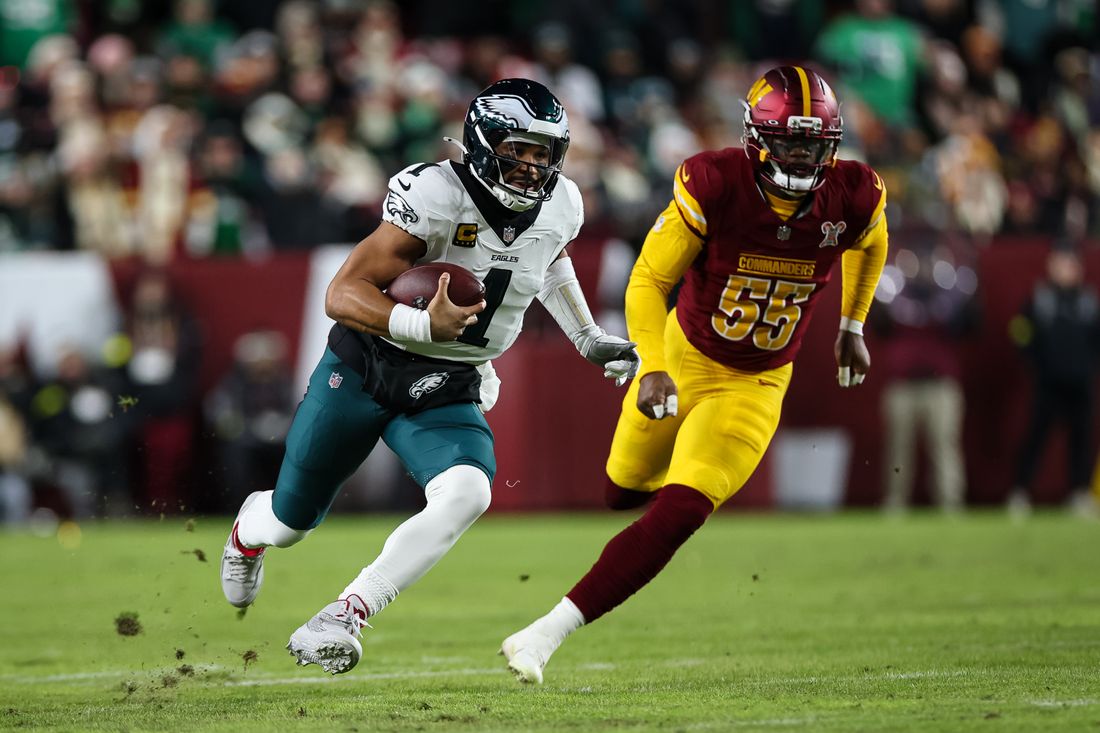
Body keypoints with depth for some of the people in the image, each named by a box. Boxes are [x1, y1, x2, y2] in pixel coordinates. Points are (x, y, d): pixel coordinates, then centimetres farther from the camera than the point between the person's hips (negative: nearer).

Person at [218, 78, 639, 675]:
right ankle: (250, 527, 52)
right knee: (289, 524, 11)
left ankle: (338, 623, -26)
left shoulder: (559, 207, -4)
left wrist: (588, 338, 18)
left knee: (466, 494, -29)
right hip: (364, 370, -4)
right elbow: (342, 295, -27)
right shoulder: (436, 196, -25)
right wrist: (426, 326, -40)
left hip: (448, 392, 4)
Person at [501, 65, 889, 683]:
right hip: (682, 356, 0)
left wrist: (852, 326, 14)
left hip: (753, 388, 0)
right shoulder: (716, 185, -26)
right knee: (627, 489, 22)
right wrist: (652, 370, -36)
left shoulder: (853, 197, -17)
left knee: (676, 517, -19)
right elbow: (649, 280, -22)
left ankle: (550, 632, -18)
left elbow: (870, 243, 10)